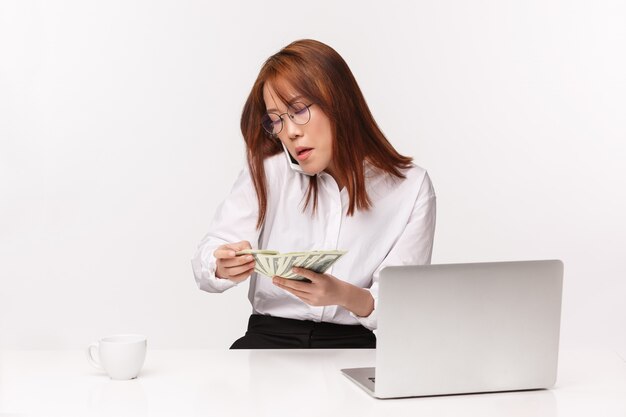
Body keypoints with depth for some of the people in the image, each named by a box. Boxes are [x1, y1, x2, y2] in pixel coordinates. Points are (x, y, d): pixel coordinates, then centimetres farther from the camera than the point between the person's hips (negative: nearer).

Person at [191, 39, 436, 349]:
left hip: (355, 344, -1)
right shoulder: (265, 173, 5)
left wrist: (345, 296, -27)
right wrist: (224, 267, -26)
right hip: (269, 337, 1)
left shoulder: (410, 189, 0)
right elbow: (206, 261, -1)